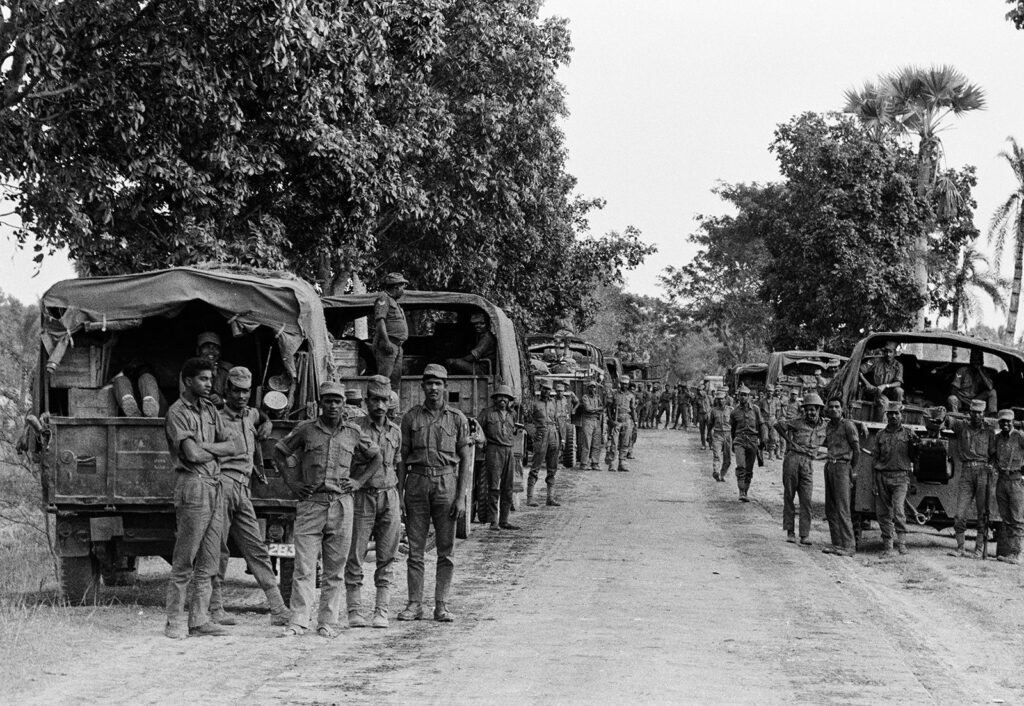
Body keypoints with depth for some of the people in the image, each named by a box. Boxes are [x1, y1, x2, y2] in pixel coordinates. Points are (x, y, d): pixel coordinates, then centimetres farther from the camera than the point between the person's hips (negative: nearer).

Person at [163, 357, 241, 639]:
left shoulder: (210, 410, 17)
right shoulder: (177, 413, -7)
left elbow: (233, 446, 10)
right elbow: (192, 454, -17)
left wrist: (204, 447, -6)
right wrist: (217, 449, 2)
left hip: (215, 486, 8)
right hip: (192, 486, -8)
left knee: (209, 562, 8)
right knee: (184, 561, -5)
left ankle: (199, 619, 12)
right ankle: (175, 621, -1)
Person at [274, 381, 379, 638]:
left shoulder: (353, 433, 8)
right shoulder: (306, 429, 4)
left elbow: (376, 456, 22)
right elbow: (280, 452, 15)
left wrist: (359, 482, 10)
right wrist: (292, 482, 7)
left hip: (341, 504, 2)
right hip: (310, 504, -1)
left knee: (335, 569, 4)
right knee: (304, 567, -6)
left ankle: (328, 623, 9)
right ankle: (298, 621, -6)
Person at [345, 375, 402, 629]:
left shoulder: (395, 431, 12)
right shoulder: (355, 427, -2)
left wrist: (399, 502, 15)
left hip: (389, 497, 4)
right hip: (362, 497, -4)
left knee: (387, 558, 2)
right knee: (355, 557, -3)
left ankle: (381, 611, 5)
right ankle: (354, 611, 1)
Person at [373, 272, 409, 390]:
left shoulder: (394, 301, 24)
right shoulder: (383, 298, -6)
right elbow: (380, 320, -17)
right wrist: (386, 342, -24)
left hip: (397, 345, 10)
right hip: (388, 344, -10)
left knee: (396, 378, 9)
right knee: (384, 377, -16)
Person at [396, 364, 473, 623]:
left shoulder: (457, 419, 4)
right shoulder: (411, 417, 7)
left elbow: (466, 460, 3)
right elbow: (402, 458, 8)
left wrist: (461, 497, -5)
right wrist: (399, 494, 1)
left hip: (446, 482, -1)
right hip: (417, 482, 1)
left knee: (446, 550, 1)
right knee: (415, 548, 2)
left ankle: (441, 605, 5)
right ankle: (414, 604, 7)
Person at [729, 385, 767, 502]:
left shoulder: (755, 409, 5)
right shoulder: (735, 412, 6)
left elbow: (762, 425, 8)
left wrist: (763, 440, -4)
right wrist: (733, 444, 26)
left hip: (753, 441, 1)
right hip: (739, 441, -1)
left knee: (749, 470, 6)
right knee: (740, 466, -19)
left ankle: (745, 492, 19)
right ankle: (741, 492, -19)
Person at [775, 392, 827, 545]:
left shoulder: (825, 427, 11)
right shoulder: (798, 423, 4)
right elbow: (779, 425, 10)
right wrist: (789, 441, 9)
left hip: (808, 464, 1)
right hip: (792, 458, -1)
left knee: (806, 500, -4)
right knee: (789, 495, 2)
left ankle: (805, 535, -2)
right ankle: (790, 531, 10)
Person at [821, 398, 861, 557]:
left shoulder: (848, 425, -6)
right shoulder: (829, 427, 15)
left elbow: (856, 449, -6)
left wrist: (854, 470, -7)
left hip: (842, 466, -8)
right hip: (829, 466, 8)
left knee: (842, 509, -12)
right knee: (830, 508, 6)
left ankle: (848, 546, -11)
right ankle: (837, 543, 11)